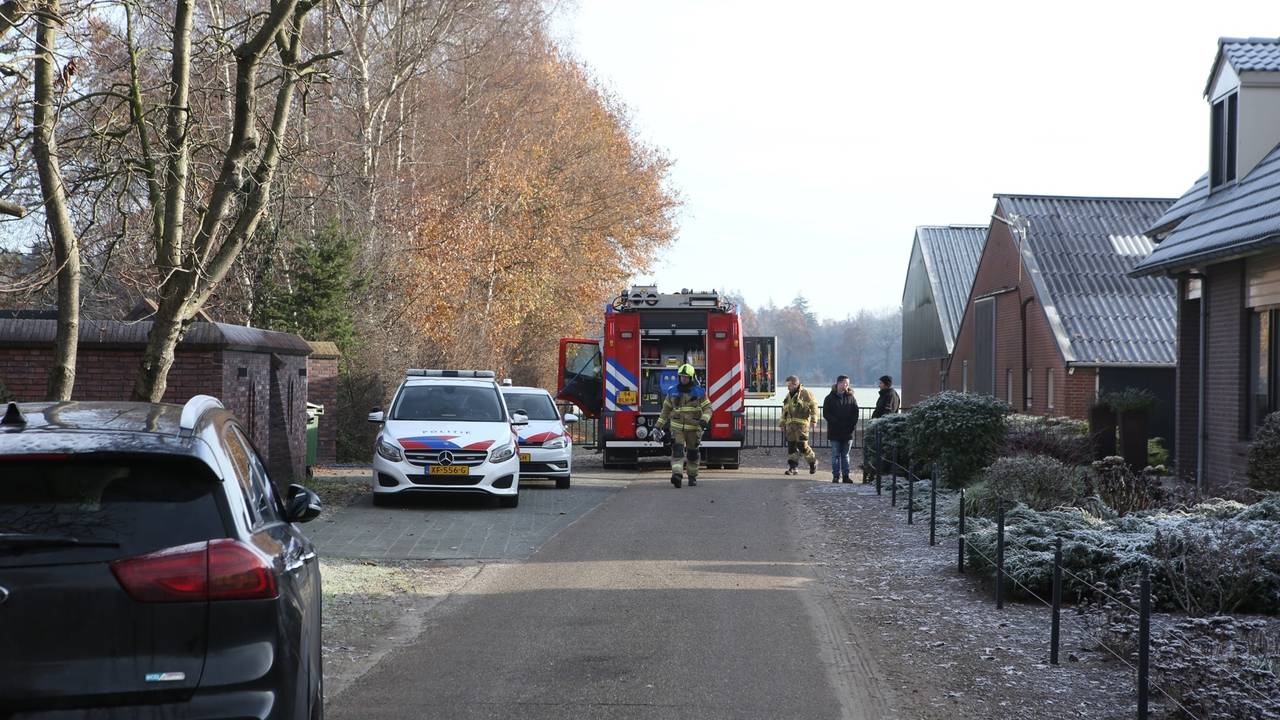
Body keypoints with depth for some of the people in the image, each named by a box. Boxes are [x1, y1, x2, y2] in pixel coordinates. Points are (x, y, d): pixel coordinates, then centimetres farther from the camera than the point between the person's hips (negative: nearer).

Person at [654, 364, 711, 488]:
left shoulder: (699, 392, 0)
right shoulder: (672, 392, 6)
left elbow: (708, 408, -2)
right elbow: (665, 410, 14)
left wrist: (704, 420, -23)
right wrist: (658, 426, 10)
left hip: (694, 428, 0)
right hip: (677, 428, 0)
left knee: (692, 453, 10)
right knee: (677, 450, -18)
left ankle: (692, 477, 27)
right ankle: (677, 475, -31)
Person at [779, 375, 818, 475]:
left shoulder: (805, 393, -5)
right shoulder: (789, 395, 19)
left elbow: (814, 406, -9)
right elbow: (785, 411, 26)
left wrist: (814, 420, -16)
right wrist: (782, 424, 23)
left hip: (801, 423, -7)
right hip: (790, 424, 7)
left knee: (802, 445, -10)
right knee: (791, 446, 3)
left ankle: (813, 461, 11)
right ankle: (792, 467, 7)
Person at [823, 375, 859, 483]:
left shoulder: (850, 398, 9)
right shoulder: (830, 398, 4)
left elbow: (855, 413, 7)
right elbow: (826, 414, -2)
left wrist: (852, 425, -8)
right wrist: (836, 422, -13)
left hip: (847, 431, 1)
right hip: (834, 432, -1)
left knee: (845, 455, 6)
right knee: (836, 455, 1)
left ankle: (846, 475, 8)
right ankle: (836, 476, 3)